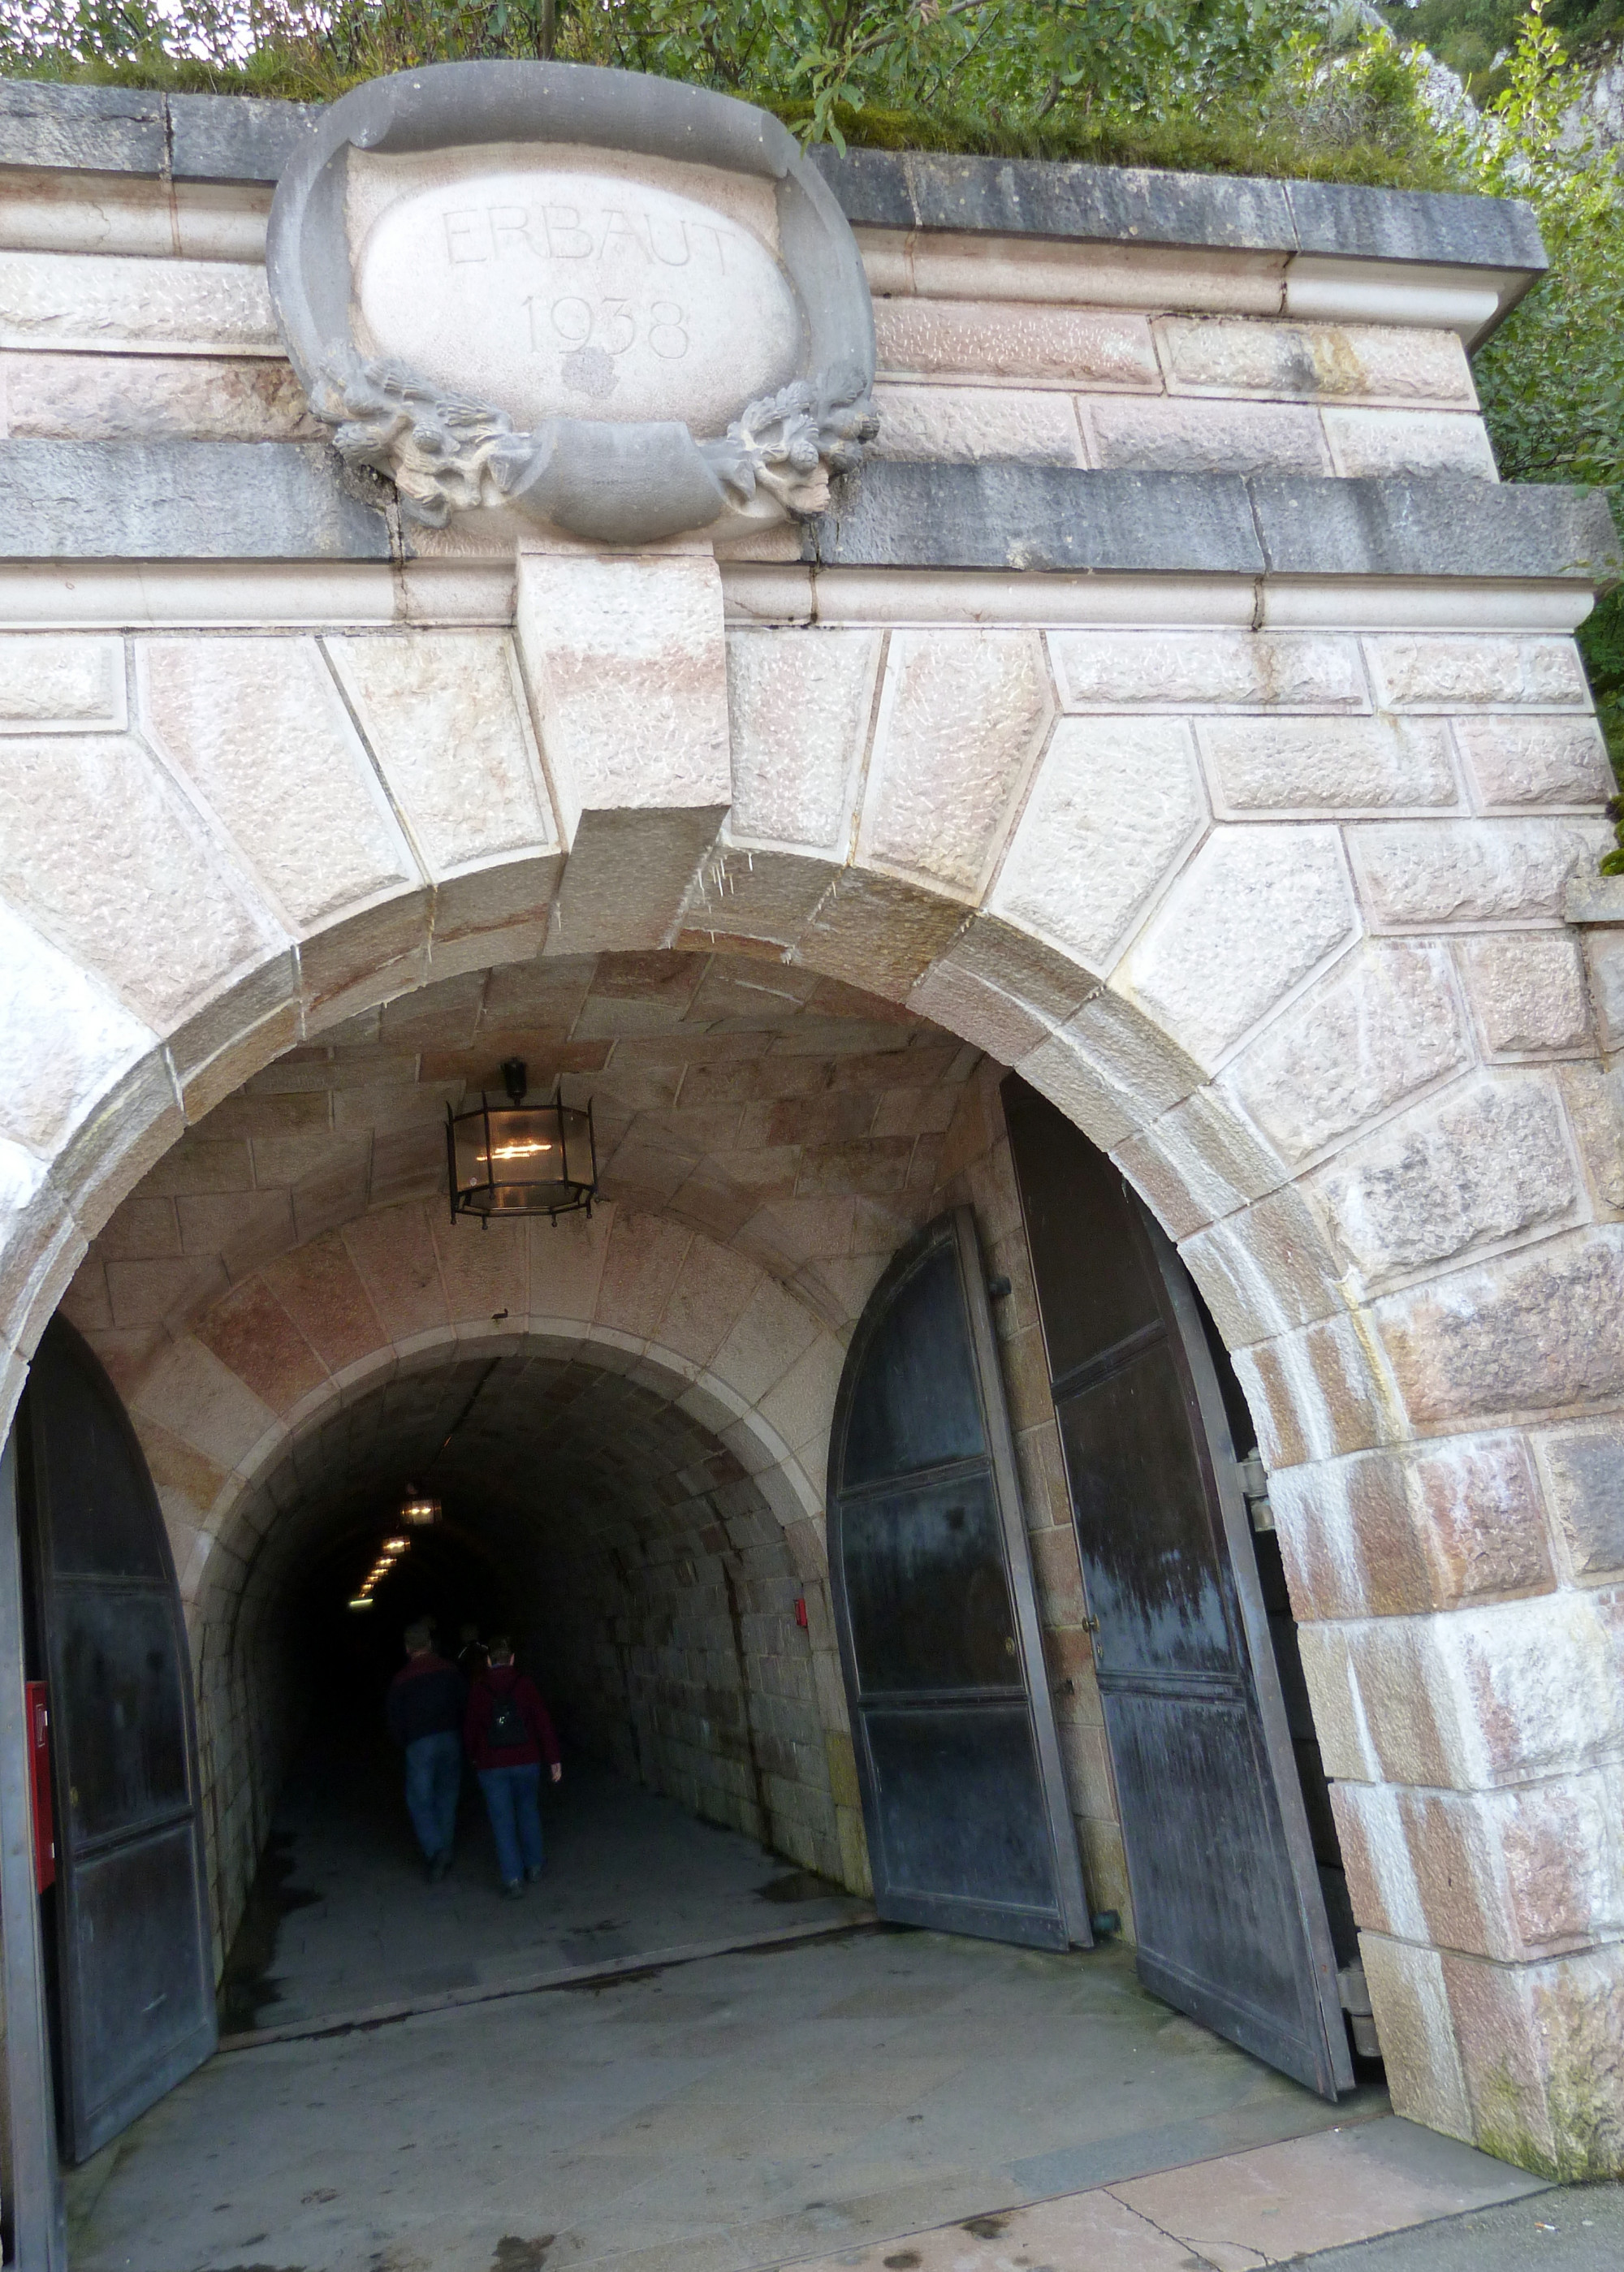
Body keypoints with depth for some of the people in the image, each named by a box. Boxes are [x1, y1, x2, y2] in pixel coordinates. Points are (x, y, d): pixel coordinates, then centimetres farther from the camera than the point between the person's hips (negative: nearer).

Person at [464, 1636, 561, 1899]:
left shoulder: (477, 1690, -3)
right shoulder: (524, 1683, -5)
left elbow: (470, 1730, 3)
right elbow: (543, 1722, -7)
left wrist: (475, 1758, 21)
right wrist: (553, 1759, -1)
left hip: (491, 1766, -1)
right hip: (526, 1760, 1)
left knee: (502, 1820, 4)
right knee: (528, 1811, 18)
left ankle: (512, 1878, -1)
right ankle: (533, 1866, 24)